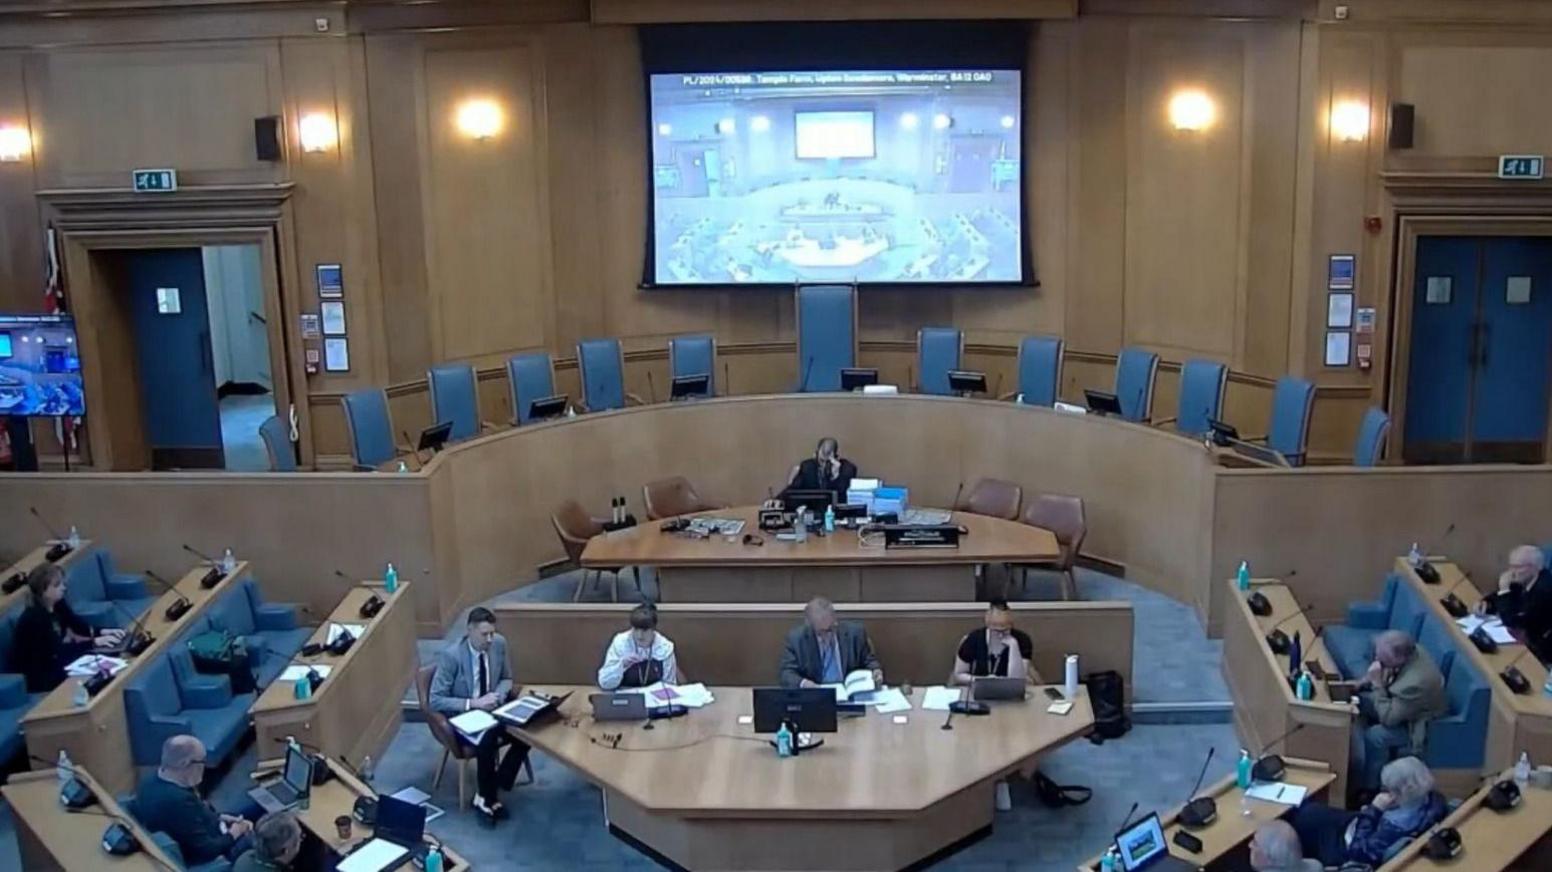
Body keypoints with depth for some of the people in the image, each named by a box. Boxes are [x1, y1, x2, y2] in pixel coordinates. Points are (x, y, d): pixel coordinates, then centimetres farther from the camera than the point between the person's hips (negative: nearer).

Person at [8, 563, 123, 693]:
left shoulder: (58, 604, -2)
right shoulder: (34, 617, -27)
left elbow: (78, 625, 4)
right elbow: (58, 650, -30)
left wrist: (102, 632, -15)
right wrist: (94, 643, -34)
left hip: (51, 663, 8)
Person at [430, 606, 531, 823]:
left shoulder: (499, 644, -6)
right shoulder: (450, 655, -21)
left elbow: (506, 678, 10)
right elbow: (436, 700, -19)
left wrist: (498, 695, -12)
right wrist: (473, 703, -27)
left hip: (492, 709, 5)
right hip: (462, 717, -5)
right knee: (487, 742, -34)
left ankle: (499, 782, -4)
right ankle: (488, 797, -11)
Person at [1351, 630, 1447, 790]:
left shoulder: (1416, 682, -40)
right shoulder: (1410, 653, -17)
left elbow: (1388, 718, -31)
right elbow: (1392, 677, 7)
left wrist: (1377, 684, -28)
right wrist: (1369, 680, -12)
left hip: (1420, 725, -9)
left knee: (1375, 735, -25)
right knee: (1359, 700, 2)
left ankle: (1369, 787, -4)